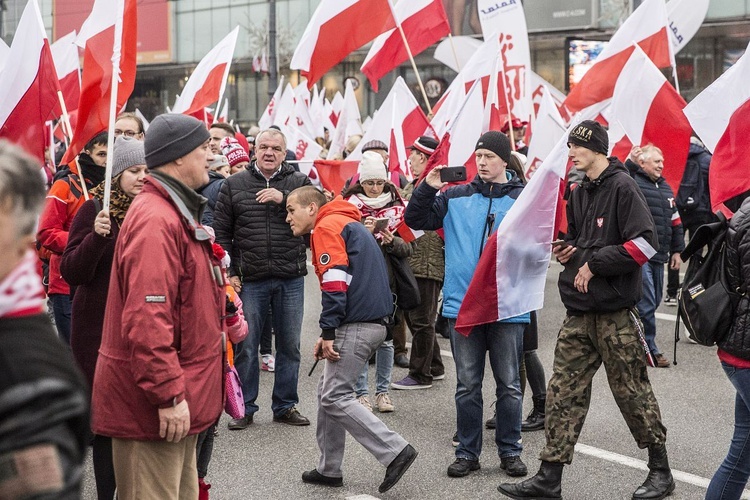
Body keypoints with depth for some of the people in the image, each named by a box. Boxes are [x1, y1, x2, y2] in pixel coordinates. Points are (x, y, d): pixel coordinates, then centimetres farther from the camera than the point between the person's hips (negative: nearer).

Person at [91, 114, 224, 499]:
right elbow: (146, 319, -27)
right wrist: (169, 395, -25)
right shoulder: (156, 221, -20)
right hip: (154, 406, -11)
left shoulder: (176, 213, 16)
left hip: (180, 402, 11)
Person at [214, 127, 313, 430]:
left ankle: (285, 406, 21)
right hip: (250, 280, -1)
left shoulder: (299, 183, 7)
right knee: (245, 346, 4)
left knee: (289, 345, 9)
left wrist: (284, 198, -19)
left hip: (290, 279, 1)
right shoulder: (234, 185, 6)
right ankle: (244, 408, 16)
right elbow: (221, 232, 5)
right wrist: (228, 273, -2)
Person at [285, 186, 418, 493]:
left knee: (334, 397, -8)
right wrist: (330, 333, 20)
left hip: (356, 325, -10)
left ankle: (395, 451, -9)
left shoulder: (327, 226, -6)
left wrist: (328, 332, -15)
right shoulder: (348, 224, 25)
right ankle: (329, 469, 16)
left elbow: (335, 283, -16)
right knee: (328, 392, 13)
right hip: (373, 321, 10)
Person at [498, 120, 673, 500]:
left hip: (616, 312, -8)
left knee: (631, 390, 3)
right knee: (564, 391, 4)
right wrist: (567, 250, 6)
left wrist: (594, 264, -16)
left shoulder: (622, 187, -11)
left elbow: (645, 243, -19)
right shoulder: (580, 193, 14)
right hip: (580, 311, 8)